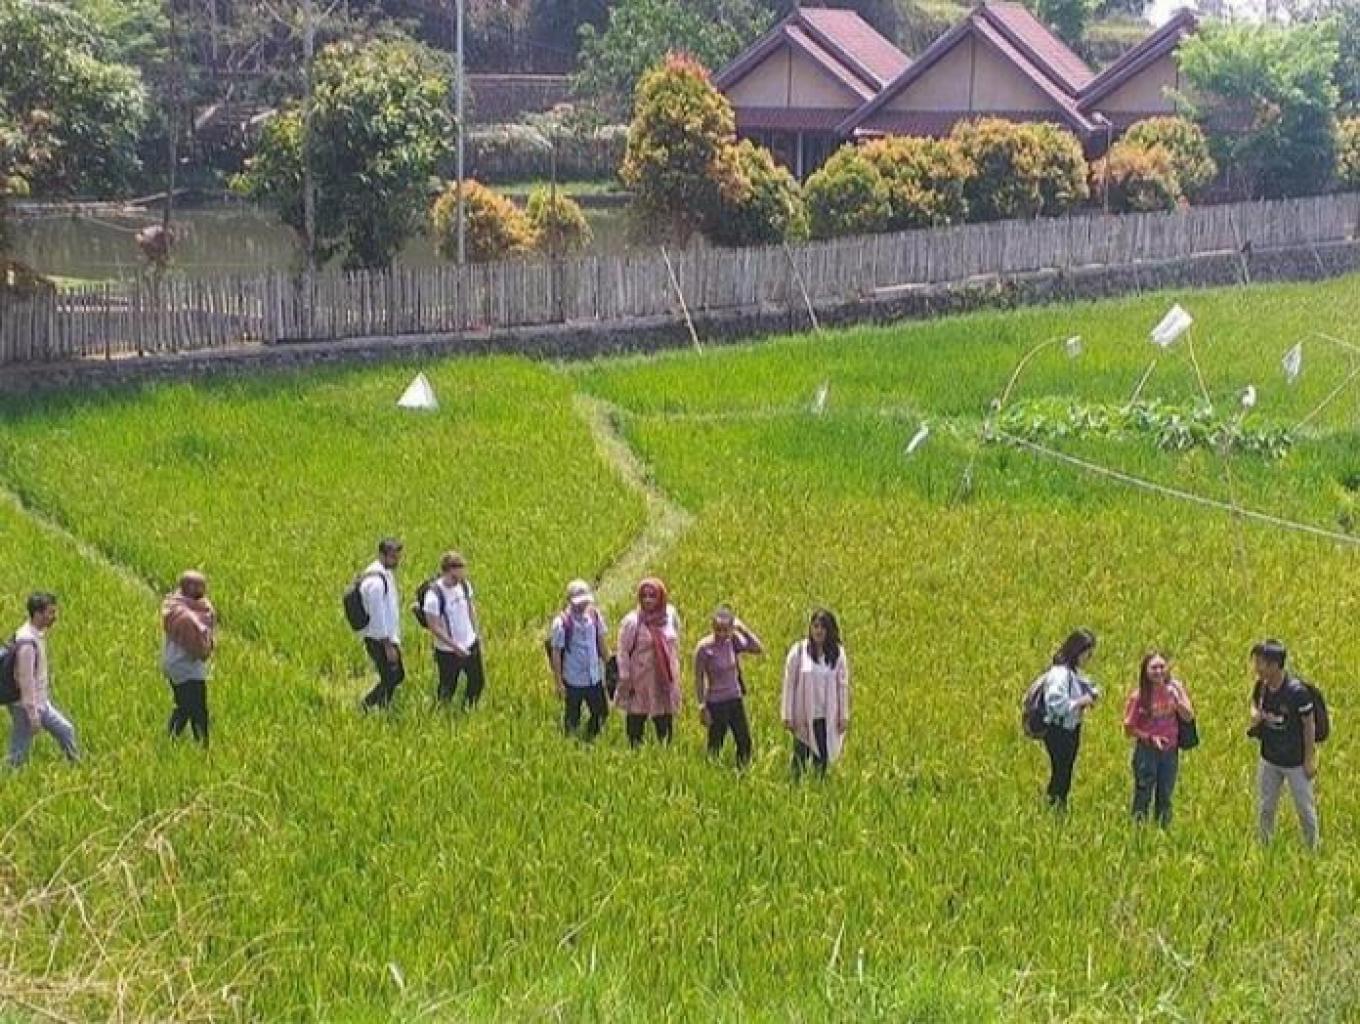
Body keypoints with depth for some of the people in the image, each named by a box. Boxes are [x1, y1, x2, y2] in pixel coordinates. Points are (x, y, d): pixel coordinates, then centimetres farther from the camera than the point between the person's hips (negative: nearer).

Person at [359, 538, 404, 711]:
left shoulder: (387, 573, 7)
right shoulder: (375, 581, -24)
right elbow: (378, 617, -24)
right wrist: (388, 647, -20)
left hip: (389, 637, 10)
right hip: (379, 640, -10)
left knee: (398, 675, 17)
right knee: (389, 680, 0)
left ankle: (368, 704, 28)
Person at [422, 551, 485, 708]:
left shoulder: (464, 584, -6)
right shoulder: (434, 594, -26)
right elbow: (434, 626, -22)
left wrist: (476, 632, 9)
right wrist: (455, 646, -22)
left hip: (471, 644, 7)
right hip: (448, 651, -6)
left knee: (478, 681, 19)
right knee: (448, 689, 9)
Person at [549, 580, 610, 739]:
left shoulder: (595, 615, -4)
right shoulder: (561, 623, -17)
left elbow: (602, 642, 9)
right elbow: (556, 653, -12)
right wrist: (559, 683, -12)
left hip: (595, 678, 4)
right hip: (573, 680, -4)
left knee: (601, 713, 14)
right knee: (572, 719, 10)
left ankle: (590, 739, 38)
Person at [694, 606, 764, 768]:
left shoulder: (733, 641, -4)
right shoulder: (704, 648, -17)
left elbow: (759, 649, -10)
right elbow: (699, 679, -12)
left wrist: (743, 628, -15)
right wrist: (702, 706, -12)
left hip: (735, 699, 5)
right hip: (716, 703, -5)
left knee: (745, 742, 12)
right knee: (715, 746, 5)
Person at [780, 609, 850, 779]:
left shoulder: (838, 653, 0)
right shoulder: (798, 651, -6)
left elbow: (843, 685, 5)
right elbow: (789, 684, -2)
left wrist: (844, 716, 4)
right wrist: (787, 716, -4)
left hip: (827, 718, 2)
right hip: (803, 716, -2)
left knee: (823, 760, 5)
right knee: (800, 759, 2)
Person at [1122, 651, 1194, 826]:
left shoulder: (1174, 688, -2)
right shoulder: (1139, 696, -9)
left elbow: (1189, 717, -6)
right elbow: (1129, 727, -4)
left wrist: (1176, 697, -20)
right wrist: (1150, 738, -15)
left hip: (1170, 751, 3)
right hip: (1146, 751, -3)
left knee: (1165, 798, 11)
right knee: (1143, 797, 1)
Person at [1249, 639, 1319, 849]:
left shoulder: (1297, 692, -27)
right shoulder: (1261, 686, -10)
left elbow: (1309, 725, -17)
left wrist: (1309, 760, -13)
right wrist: (1255, 715, -13)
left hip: (1295, 762, -5)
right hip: (1269, 759, 5)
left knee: (1305, 808, 11)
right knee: (1265, 808, 17)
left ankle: (1313, 848, 29)